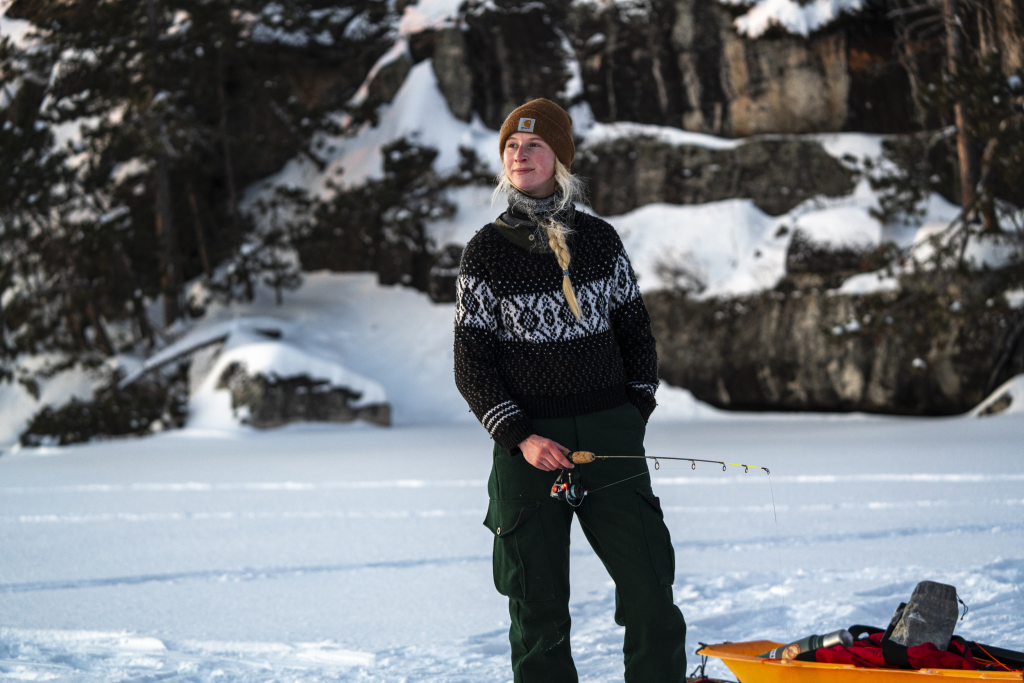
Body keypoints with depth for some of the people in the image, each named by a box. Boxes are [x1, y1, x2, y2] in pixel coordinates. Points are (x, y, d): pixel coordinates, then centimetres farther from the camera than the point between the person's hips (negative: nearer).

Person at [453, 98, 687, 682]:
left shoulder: (600, 239, 8)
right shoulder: (486, 251, 2)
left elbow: (637, 331, 15)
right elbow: (472, 363, 1)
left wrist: (636, 411, 3)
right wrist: (518, 437, -11)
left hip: (610, 437, 1)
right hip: (529, 442, -1)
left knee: (651, 591, -3)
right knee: (538, 609, 1)